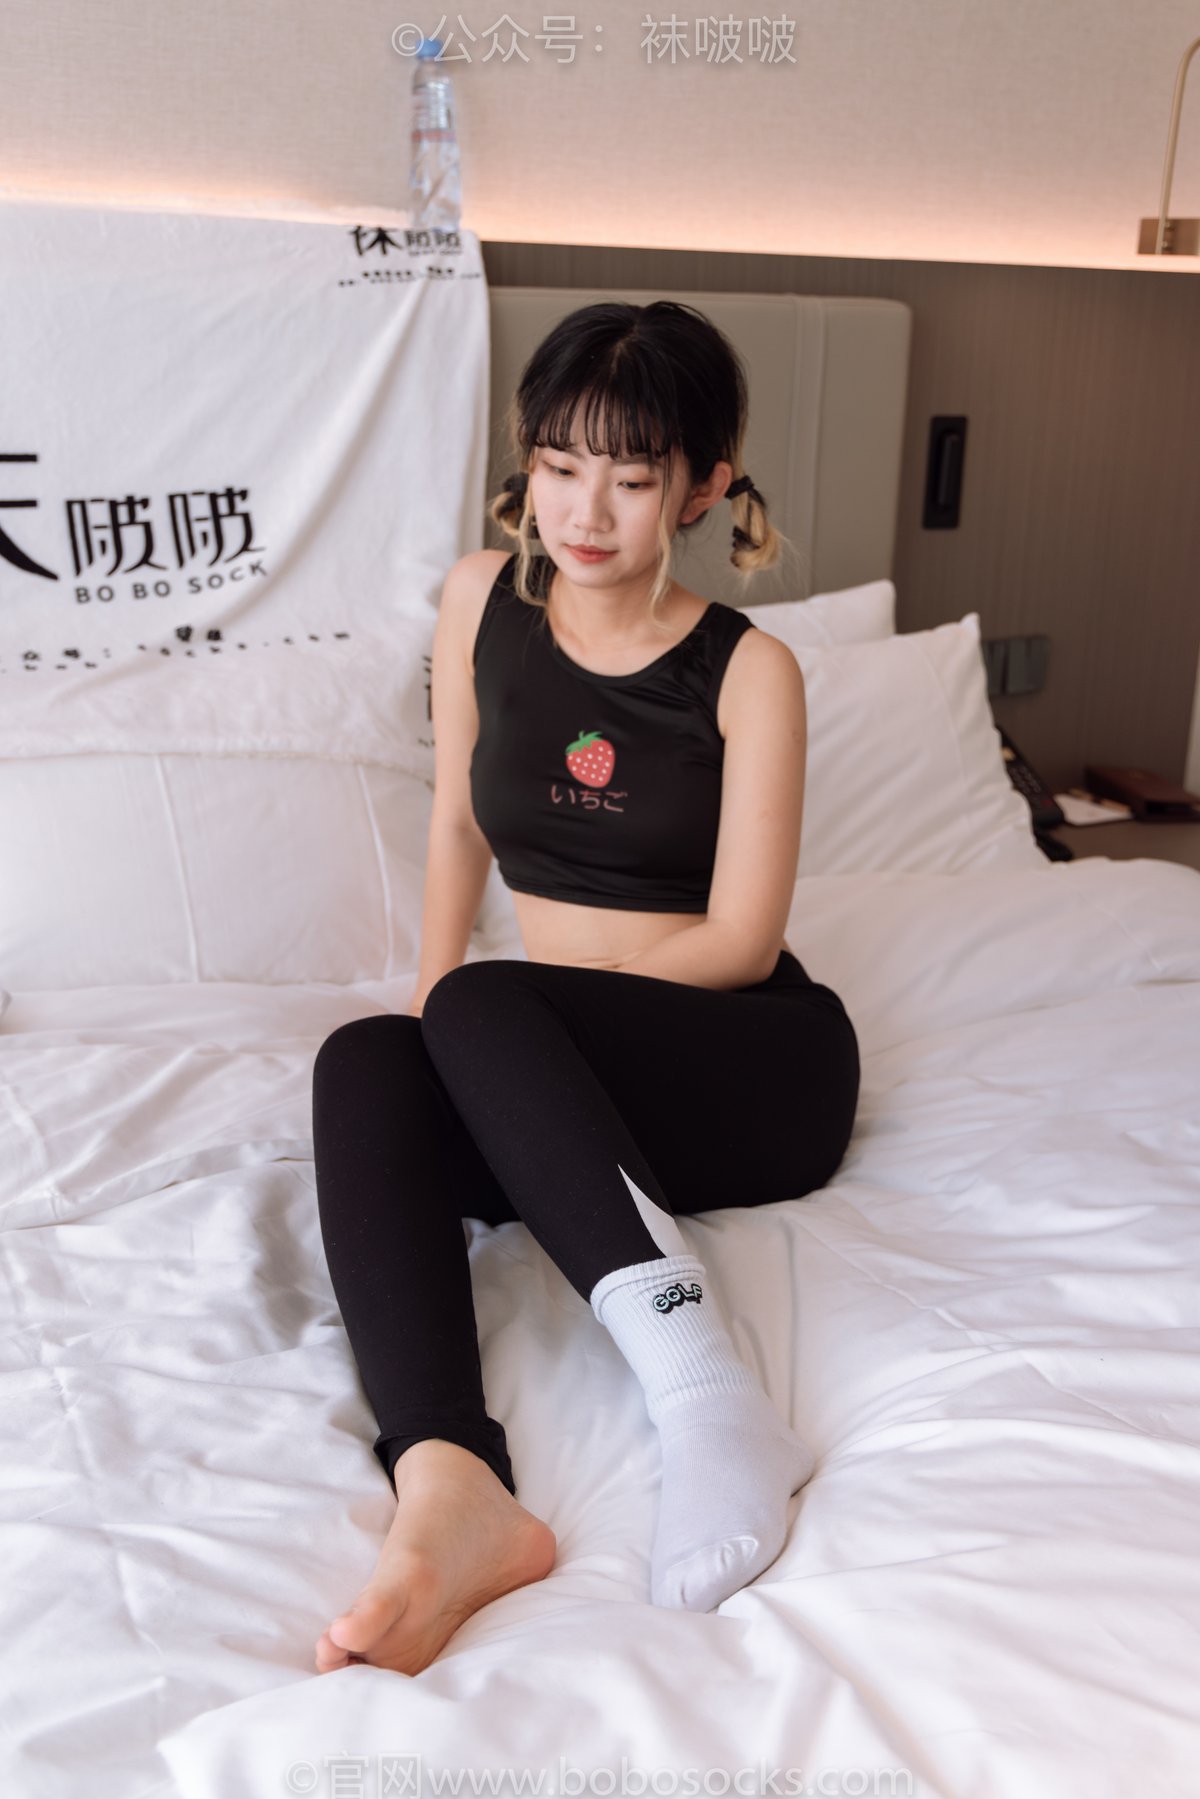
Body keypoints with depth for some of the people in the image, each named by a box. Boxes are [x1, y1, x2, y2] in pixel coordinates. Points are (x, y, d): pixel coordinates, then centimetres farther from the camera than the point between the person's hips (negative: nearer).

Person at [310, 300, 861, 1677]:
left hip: (757, 1062, -4)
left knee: (483, 1007, -32)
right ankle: (451, 1491, -49)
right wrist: (430, 1001, 7)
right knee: (364, 1062, -28)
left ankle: (707, 1396, -45)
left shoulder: (749, 671, -7)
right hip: (560, 1087, 4)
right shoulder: (482, 599, 5)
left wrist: (458, 997, -12)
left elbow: (740, 941, -10)